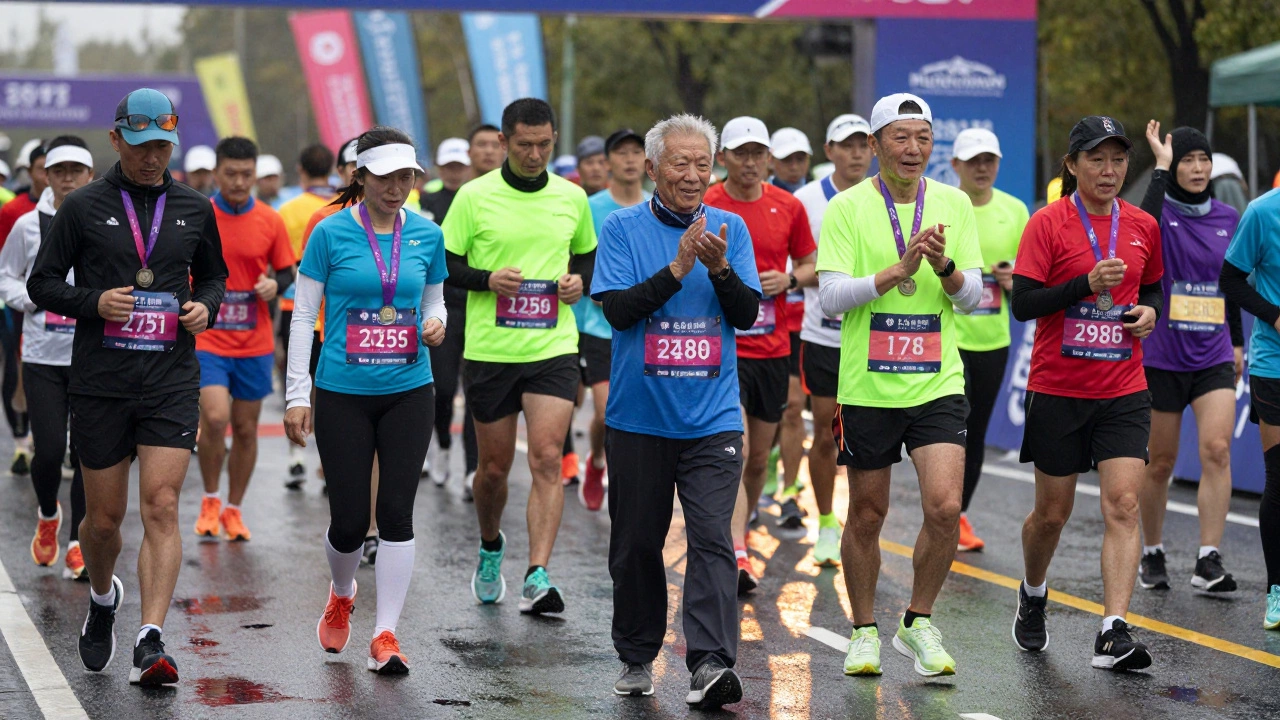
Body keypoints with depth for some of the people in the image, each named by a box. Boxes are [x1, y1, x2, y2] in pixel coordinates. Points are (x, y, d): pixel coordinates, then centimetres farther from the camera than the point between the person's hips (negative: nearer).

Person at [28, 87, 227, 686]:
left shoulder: (194, 209, 9)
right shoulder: (82, 208, 1)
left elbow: (213, 276, 23)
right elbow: (42, 284, 4)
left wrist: (205, 306, 1)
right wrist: (94, 302, -14)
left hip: (171, 381, 1)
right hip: (100, 382, -1)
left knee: (162, 507, -12)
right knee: (104, 516, 7)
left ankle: (150, 643, -15)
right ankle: (102, 598, 39)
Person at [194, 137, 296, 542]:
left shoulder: (270, 221, 2)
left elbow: (286, 272, 10)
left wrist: (274, 285, -11)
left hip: (255, 343, 2)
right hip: (207, 339, -2)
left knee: (246, 428, 7)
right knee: (214, 417, -19)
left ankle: (233, 509, 24)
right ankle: (210, 501, 3)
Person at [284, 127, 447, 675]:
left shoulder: (426, 235, 4)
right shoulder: (332, 234, -5)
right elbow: (303, 316, -2)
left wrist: (436, 325, -8)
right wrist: (297, 396, -5)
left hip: (408, 391, 2)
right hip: (342, 393, -2)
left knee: (397, 512, -4)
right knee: (349, 519, 1)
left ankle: (386, 634, 2)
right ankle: (341, 596, 33)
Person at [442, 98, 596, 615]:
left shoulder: (572, 198, 6)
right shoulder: (474, 197, -2)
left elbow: (588, 257, 21)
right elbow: (443, 266, 0)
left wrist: (580, 281, -1)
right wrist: (487, 279, -17)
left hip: (554, 347, 1)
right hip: (489, 351, -1)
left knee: (547, 459, -13)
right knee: (494, 467, 10)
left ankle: (538, 578, -16)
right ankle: (491, 547, 38)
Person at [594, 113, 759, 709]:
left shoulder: (730, 228, 7)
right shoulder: (623, 228, 1)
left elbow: (748, 314, 1)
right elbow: (617, 309, -9)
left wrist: (719, 268, -16)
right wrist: (678, 268, -17)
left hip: (712, 419, 0)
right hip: (638, 416, 0)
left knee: (713, 539, -11)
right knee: (636, 543, 9)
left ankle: (710, 663, -17)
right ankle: (637, 657, 24)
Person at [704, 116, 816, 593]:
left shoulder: (789, 207, 5)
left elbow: (811, 266, 14)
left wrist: (788, 279, -6)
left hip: (772, 348, 4)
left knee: (759, 457, 13)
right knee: (734, 450, -18)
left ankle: (735, 534, 33)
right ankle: (738, 556, -24)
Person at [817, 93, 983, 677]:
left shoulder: (953, 204, 5)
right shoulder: (847, 208, -3)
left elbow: (972, 297, 4)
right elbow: (831, 297, -10)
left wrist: (943, 265, -17)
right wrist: (899, 269, -21)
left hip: (937, 383, 2)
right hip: (867, 387, -1)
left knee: (945, 507, -12)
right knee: (867, 515, 7)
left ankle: (918, 623, 9)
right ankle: (864, 631, 26)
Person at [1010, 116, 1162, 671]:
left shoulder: (1142, 227, 6)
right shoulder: (1048, 223, -7)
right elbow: (1022, 303, -12)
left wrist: (1150, 311, -1)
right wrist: (1087, 283, -23)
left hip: (1124, 391, 3)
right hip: (1057, 390, -2)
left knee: (1123, 504, -12)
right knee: (1052, 512, 9)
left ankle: (1113, 633, -15)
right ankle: (1032, 594, 39)